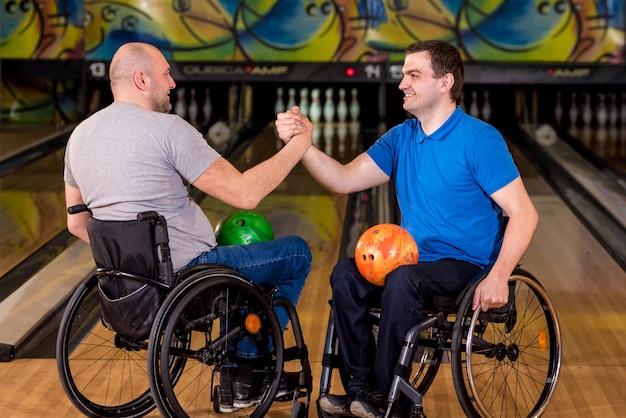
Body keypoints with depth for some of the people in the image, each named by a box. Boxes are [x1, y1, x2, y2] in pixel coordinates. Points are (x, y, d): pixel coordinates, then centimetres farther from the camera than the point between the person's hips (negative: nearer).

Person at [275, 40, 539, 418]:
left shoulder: (479, 140, -12)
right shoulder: (401, 138, 9)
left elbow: (524, 214, -15)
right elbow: (345, 180, 1)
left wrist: (499, 277, -27)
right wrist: (303, 142, -14)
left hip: (466, 265, -6)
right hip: (413, 256, 6)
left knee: (403, 280, -33)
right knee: (346, 273, -18)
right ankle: (361, 386, -12)